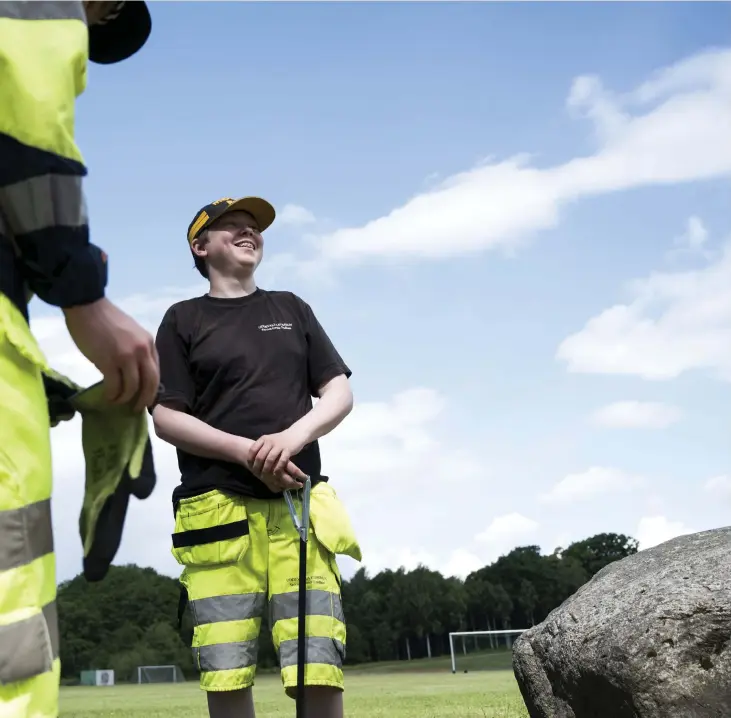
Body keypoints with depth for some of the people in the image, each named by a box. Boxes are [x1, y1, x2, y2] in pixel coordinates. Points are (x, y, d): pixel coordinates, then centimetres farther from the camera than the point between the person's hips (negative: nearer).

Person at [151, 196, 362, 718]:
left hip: (298, 508, 2)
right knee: (225, 676, -6)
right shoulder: (183, 320, 13)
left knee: (320, 668, -8)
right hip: (218, 512, -2)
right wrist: (249, 452, -11)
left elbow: (340, 393, 13)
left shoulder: (291, 309, 21)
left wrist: (293, 436, -7)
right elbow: (166, 418, 3)